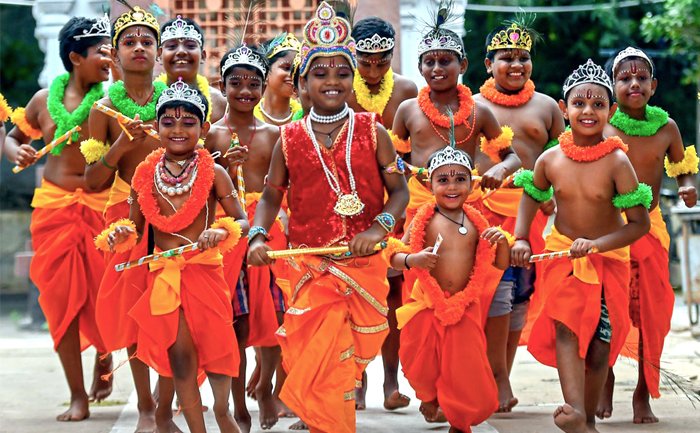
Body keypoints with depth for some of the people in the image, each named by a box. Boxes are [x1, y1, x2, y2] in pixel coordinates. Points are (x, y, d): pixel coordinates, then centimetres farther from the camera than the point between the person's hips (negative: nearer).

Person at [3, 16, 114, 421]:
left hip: (101, 206, -2)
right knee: (61, 297, 0)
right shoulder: (45, 100, 6)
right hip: (55, 206, 2)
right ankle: (78, 395, 9)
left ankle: (104, 356, 35)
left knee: (102, 293, -1)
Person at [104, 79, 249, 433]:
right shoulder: (144, 175, 4)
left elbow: (242, 222, -3)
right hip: (163, 276, 2)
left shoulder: (214, 174, -4)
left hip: (205, 270, -2)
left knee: (214, 345, 5)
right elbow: (135, 229, 12)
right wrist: (121, 234, -10)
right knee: (179, 354, 2)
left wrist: (222, 231, -24)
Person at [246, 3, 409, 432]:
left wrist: (380, 227, -17)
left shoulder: (372, 132, 0)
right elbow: (272, 194, 10)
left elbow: (399, 191, 2)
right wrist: (258, 235, -8)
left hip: (363, 266, 0)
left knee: (342, 369, 5)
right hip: (309, 268, 1)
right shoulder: (290, 139, 4)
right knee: (313, 365, -4)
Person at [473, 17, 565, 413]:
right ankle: (499, 380, -9)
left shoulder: (546, 107, 14)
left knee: (521, 291, 3)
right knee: (495, 286, -14)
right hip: (484, 206, -2)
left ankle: (500, 381, 12)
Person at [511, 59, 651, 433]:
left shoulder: (617, 162, -17)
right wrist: (521, 239, 2)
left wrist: (596, 244, -28)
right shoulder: (551, 160, -7)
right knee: (565, 328, -18)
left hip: (608, 258, -1)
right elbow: (531, 196, 14)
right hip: (562, 254, 1)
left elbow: (640, 223, -18)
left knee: (600, 345, 5)